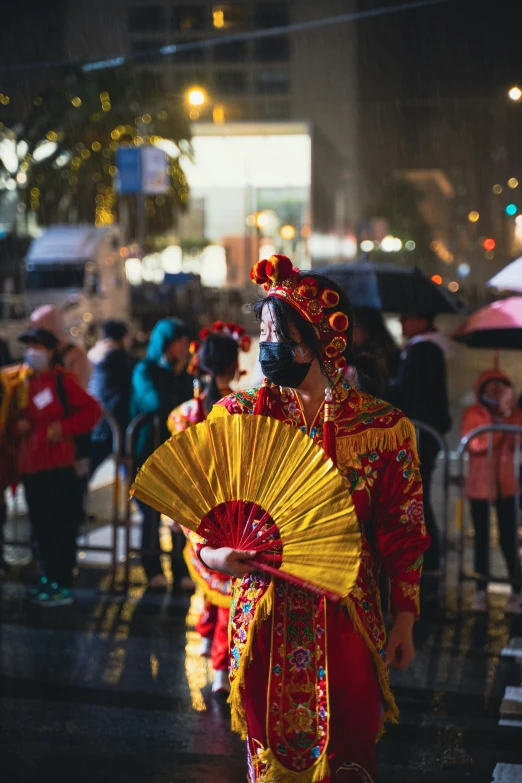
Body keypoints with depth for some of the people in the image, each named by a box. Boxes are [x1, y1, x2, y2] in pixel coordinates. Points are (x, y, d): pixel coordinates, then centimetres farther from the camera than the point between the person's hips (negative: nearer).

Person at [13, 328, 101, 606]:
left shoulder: (62, 379, -4)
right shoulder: (21, 382, 12)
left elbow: (91, 410, -6)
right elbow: (14, 418, 22)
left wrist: (64, 427, -14)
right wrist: (17, 426, 1)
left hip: (58, 464, -6)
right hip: (29, 465, 6)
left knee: (62, 524, -3)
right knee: (40, 525, 13)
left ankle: (64, 585, 2)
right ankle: (48, 578, 25)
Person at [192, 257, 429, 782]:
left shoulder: (382, 426, -6)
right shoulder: (238, 414, -2)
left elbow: (403, 532, 1)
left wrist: (404, 620, 3)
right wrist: (210, 552, -18)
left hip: (347, 618, -1)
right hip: (265, 614, 2)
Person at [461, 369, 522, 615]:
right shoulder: (473, 413, 0)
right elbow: (475, 443, -17)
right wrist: (502, 422, -20)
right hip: (481, 486, 0)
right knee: (482, 538, 3)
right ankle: (481, 591, 9)